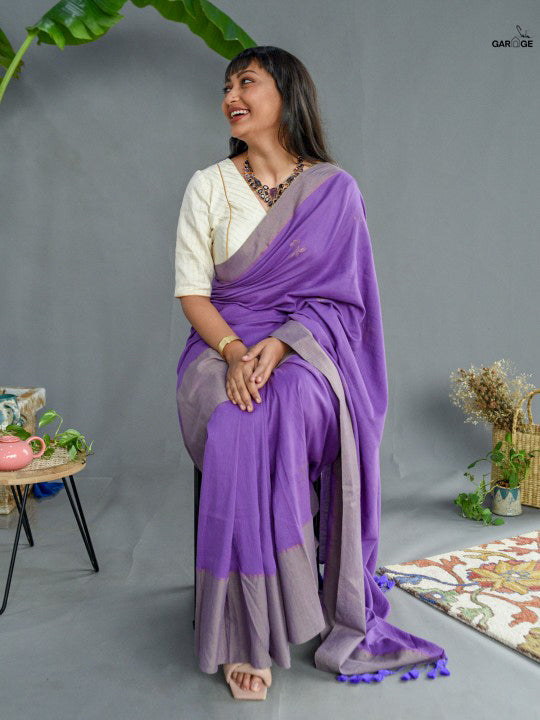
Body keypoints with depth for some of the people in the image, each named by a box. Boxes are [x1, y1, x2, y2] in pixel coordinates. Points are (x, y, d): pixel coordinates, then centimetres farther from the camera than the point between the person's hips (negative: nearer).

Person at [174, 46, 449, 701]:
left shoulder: (335, 189, 5)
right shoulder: (208, 186, 8)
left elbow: (340, 296, -1)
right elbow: (192, 292, 1)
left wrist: (277, 346, -19)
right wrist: (236, 351, -19)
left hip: (307, 346, 0)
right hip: (223, 345, 1)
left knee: (287, 408, -34)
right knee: (241, 427, -32)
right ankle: (245, 638, -20)